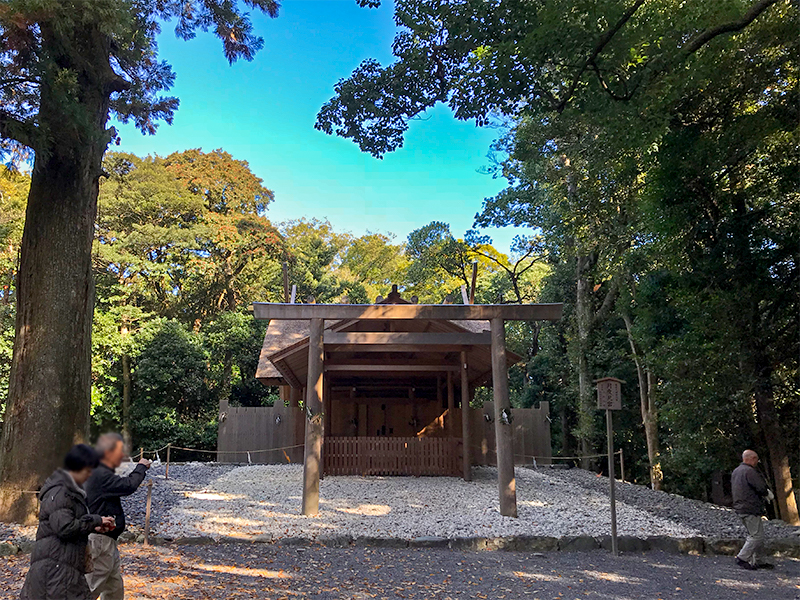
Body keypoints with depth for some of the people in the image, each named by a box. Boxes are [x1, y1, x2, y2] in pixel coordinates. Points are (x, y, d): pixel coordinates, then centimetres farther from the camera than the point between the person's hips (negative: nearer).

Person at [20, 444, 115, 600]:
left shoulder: (70, 490, 17)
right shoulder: (59, 493, -16)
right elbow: (64, 527, -23)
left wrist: (92, 528, 8)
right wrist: (95, 520, -15)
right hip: (55, 565, -10)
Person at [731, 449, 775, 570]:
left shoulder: (736, 471, 16)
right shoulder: (749, 471, -16)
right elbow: (762, 488, -20)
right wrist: (769, 495, 4)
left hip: (740, 508, 10)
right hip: (751, 509, -10)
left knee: (752, 535, 16)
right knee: (757, 536, -5)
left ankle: (754, 561, 19)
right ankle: (742, 558, -4)